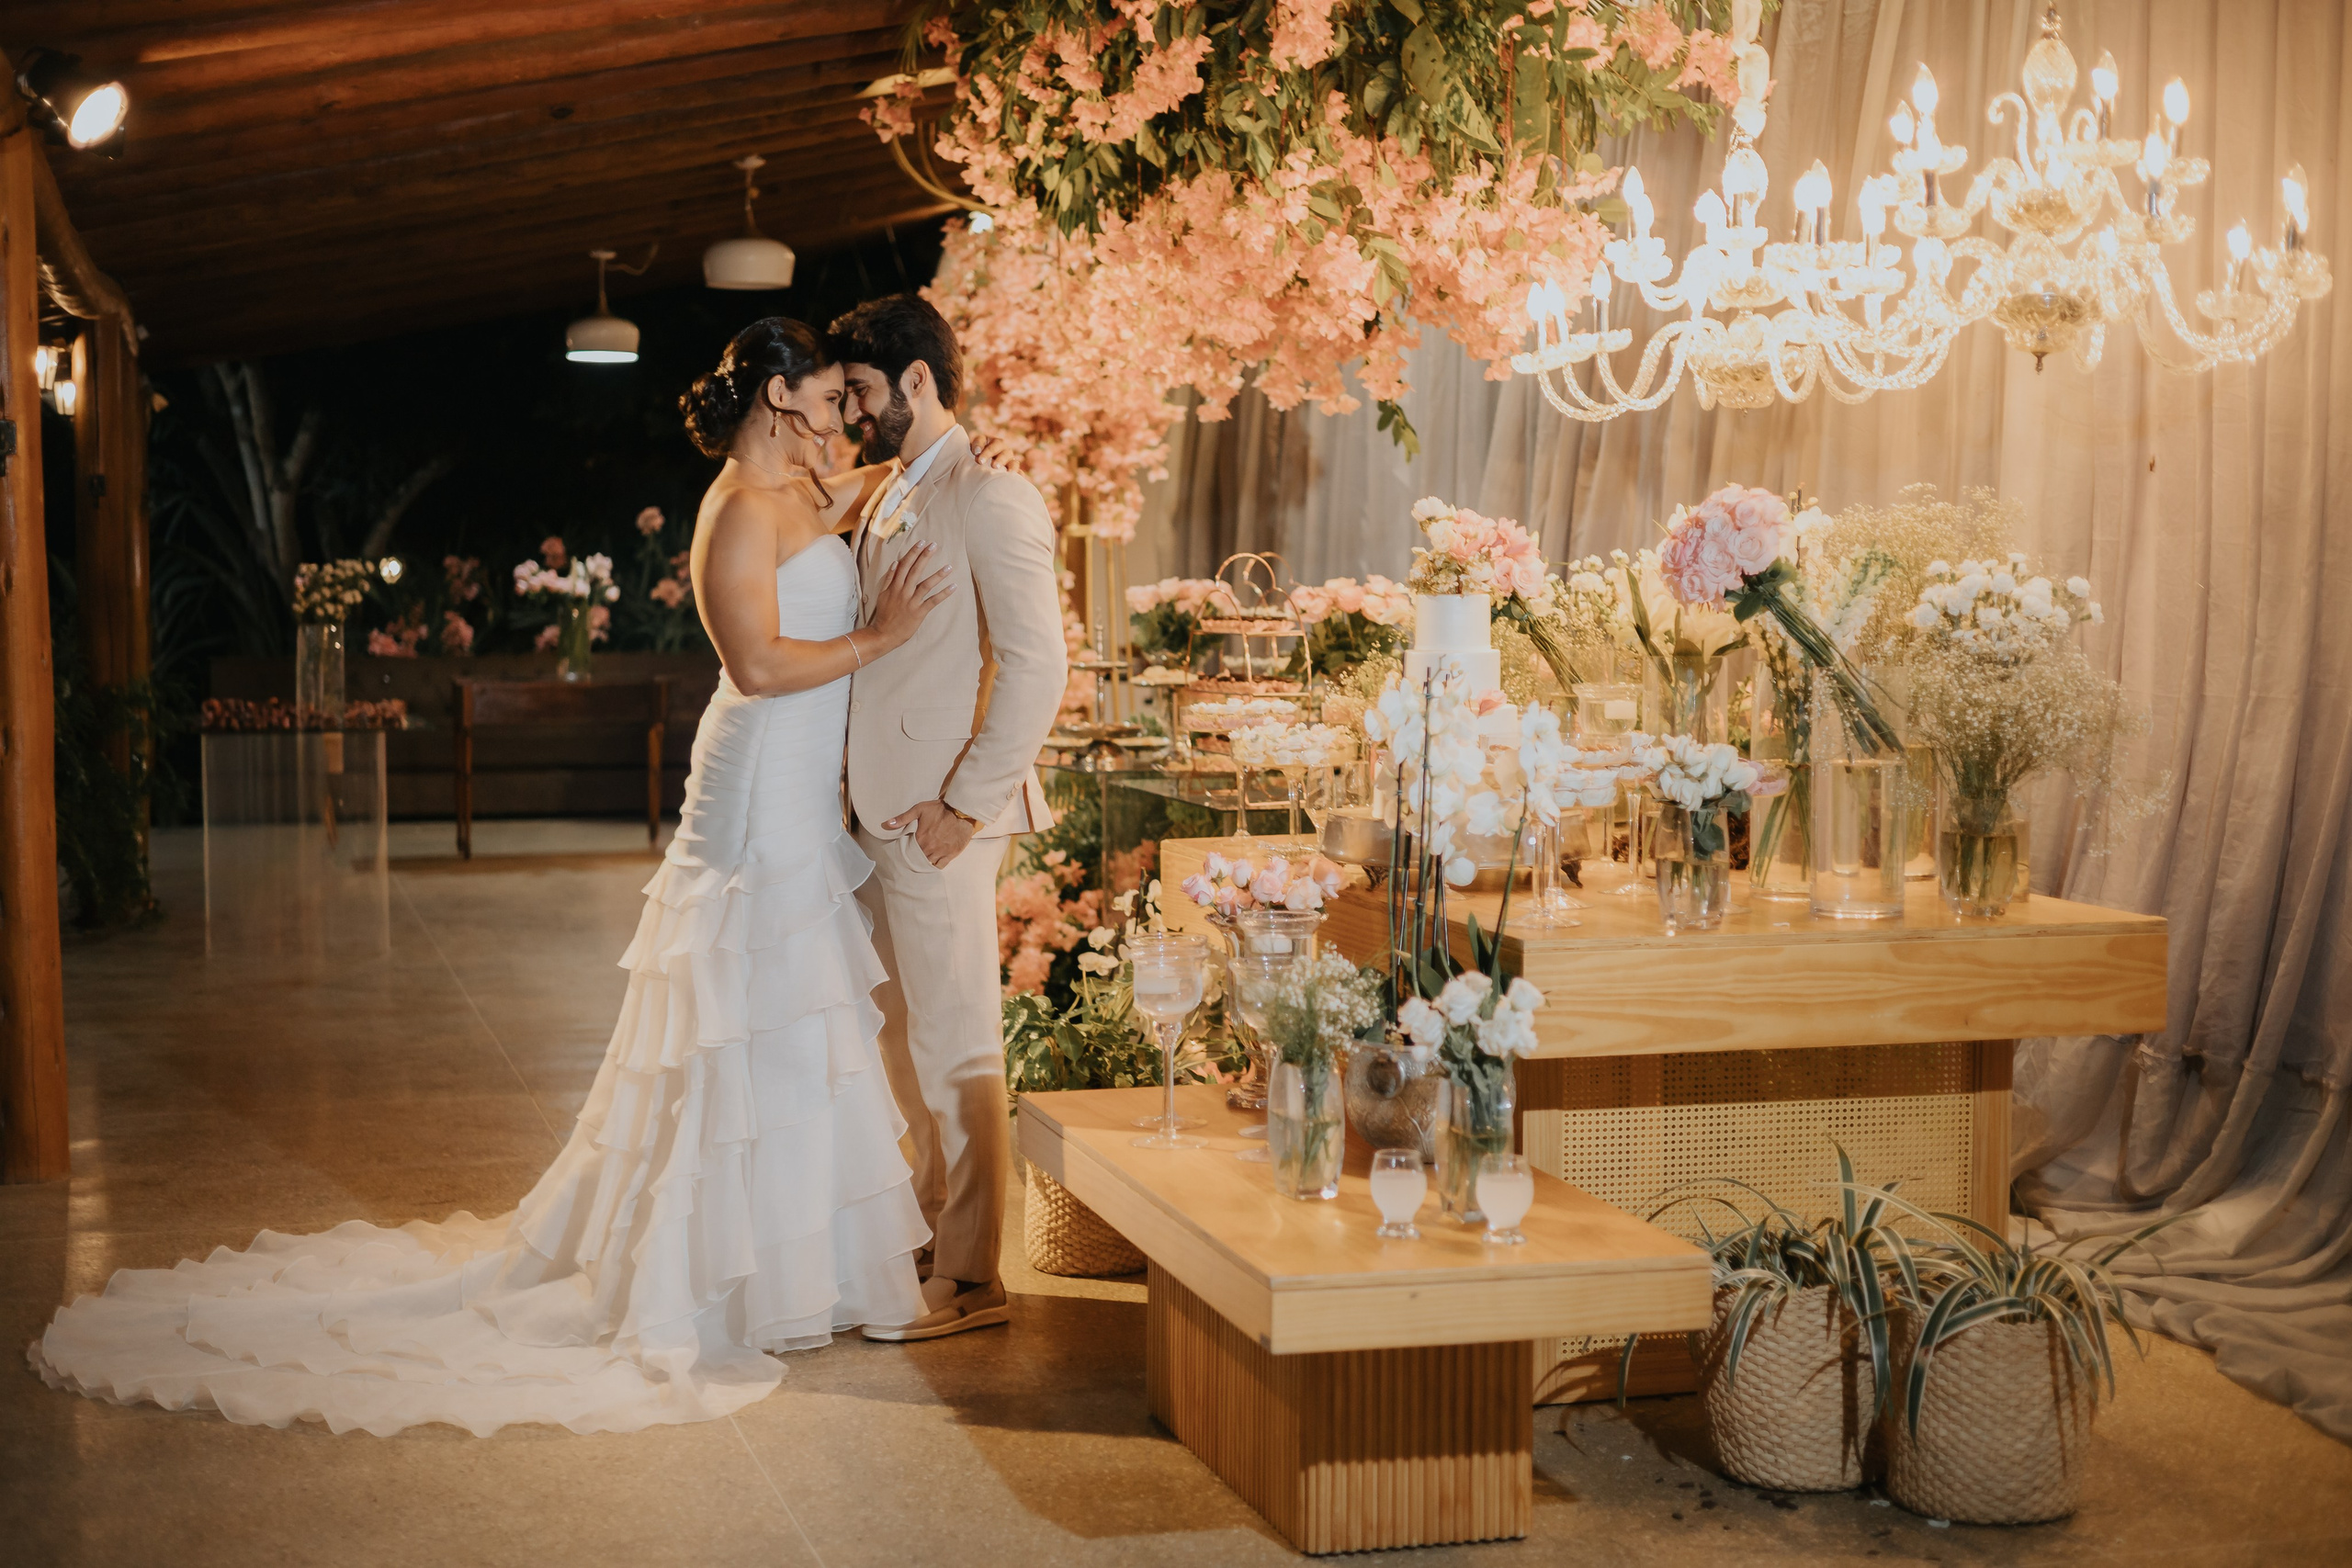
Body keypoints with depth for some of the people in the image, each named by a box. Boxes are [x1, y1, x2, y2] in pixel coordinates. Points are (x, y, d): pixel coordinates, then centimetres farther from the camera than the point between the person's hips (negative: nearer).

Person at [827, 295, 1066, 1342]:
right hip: (880, 812, 9)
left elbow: (1037, 667, -19)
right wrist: (866, 793, 13)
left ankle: (968, 1276, 7)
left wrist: (963, 803, -18)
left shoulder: (991, 500, -12)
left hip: (940, 819, -9)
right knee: (902, 1037, 16)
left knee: (954, 1042, -2)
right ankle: (930, 1226, 29)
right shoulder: (885, 502, 17)